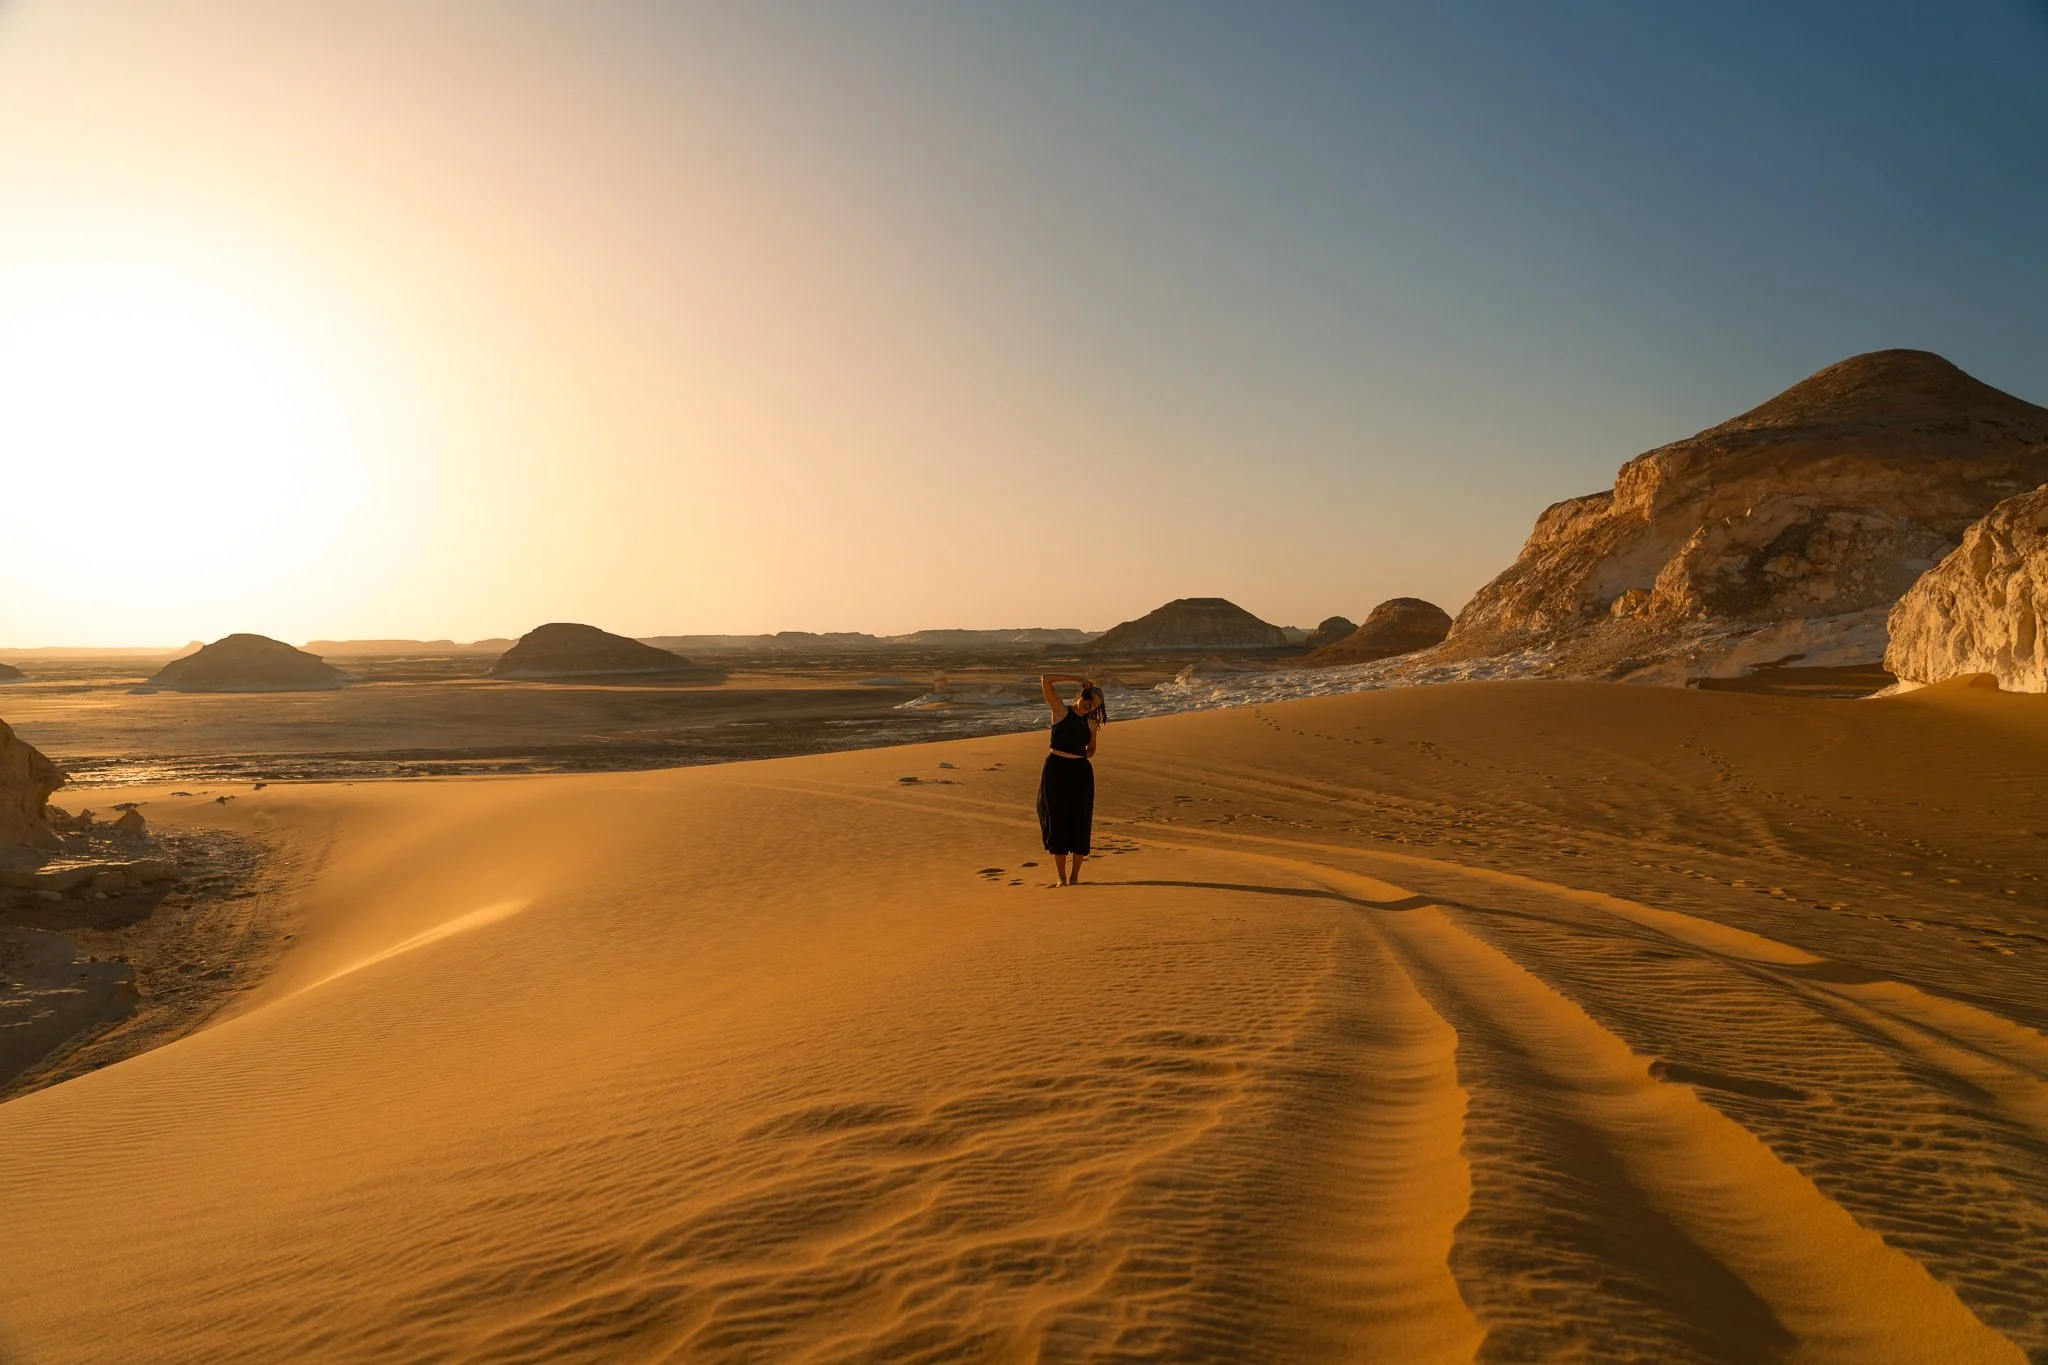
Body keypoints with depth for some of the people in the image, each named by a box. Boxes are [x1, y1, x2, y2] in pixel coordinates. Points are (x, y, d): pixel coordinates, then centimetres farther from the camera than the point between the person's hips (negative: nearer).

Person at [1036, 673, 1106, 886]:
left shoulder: (1091, 723, 10)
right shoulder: (1061, 711, 0)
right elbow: (1045, 679, -9)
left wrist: (1080, 757, 4)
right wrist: (1077, 679, -6)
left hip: (1081, 772, 3)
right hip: (1056, 770, -3)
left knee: (1080, 824, 2)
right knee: (1057, 822, 2)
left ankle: (1074, 877, 13)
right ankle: (1062, 878, 10)